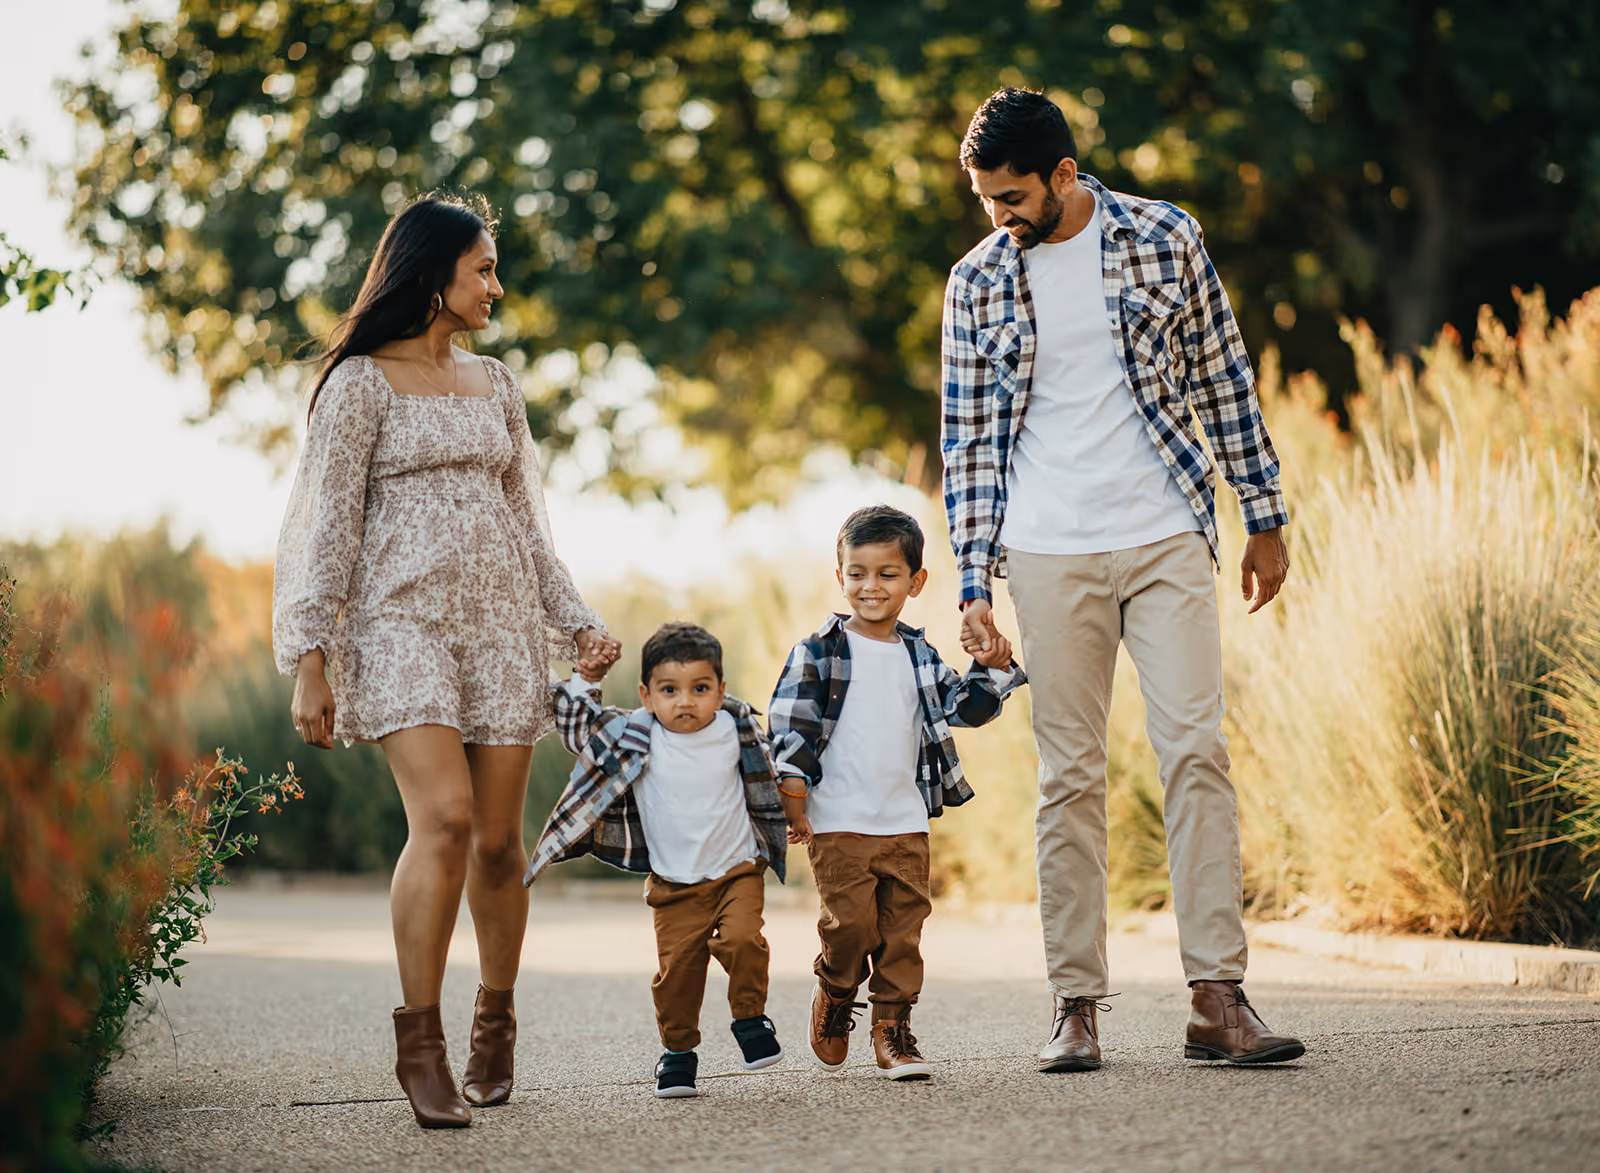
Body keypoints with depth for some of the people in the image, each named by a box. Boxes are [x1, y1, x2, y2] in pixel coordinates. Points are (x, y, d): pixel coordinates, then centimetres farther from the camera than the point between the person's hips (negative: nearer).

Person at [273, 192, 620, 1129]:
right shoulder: (362, 383, 1)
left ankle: (496, 1021, 21)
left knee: (498, 838, 1)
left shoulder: (495, 385, 18)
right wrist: (309, 659, -10)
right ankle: (420, 1041, -14)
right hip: (404, 619, -5)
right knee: (445, 816, -21)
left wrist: (577, 623, 15)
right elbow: (327, 525, -3)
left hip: (502, 620, 5)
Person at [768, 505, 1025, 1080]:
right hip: (839, 824, -4)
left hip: (907, 822, 4)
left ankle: (892, 1029, 11)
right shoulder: (818, 653, -2)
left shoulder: (919, 657, 12)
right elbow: (789, 730, -4)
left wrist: (991, 670, -2)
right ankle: (835, 997, 18)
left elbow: (963, 707, 16)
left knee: (903, 930, 3)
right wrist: (794, 804, -10)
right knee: (850, 925, -9)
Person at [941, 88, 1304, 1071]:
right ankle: (1078, 1004, 7)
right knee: (1071, 775, 1)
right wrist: (975, 584, 0)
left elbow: (1223, 379, 8)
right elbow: (968, 439, 6)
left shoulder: (1164, 237, 2)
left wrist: (1266, 517, 9)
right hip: (1050, 556, 1)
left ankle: (1217, 998, -7)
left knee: (1197, 749, -8)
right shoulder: (976, 283, 4)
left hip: (1167, 539, 0)